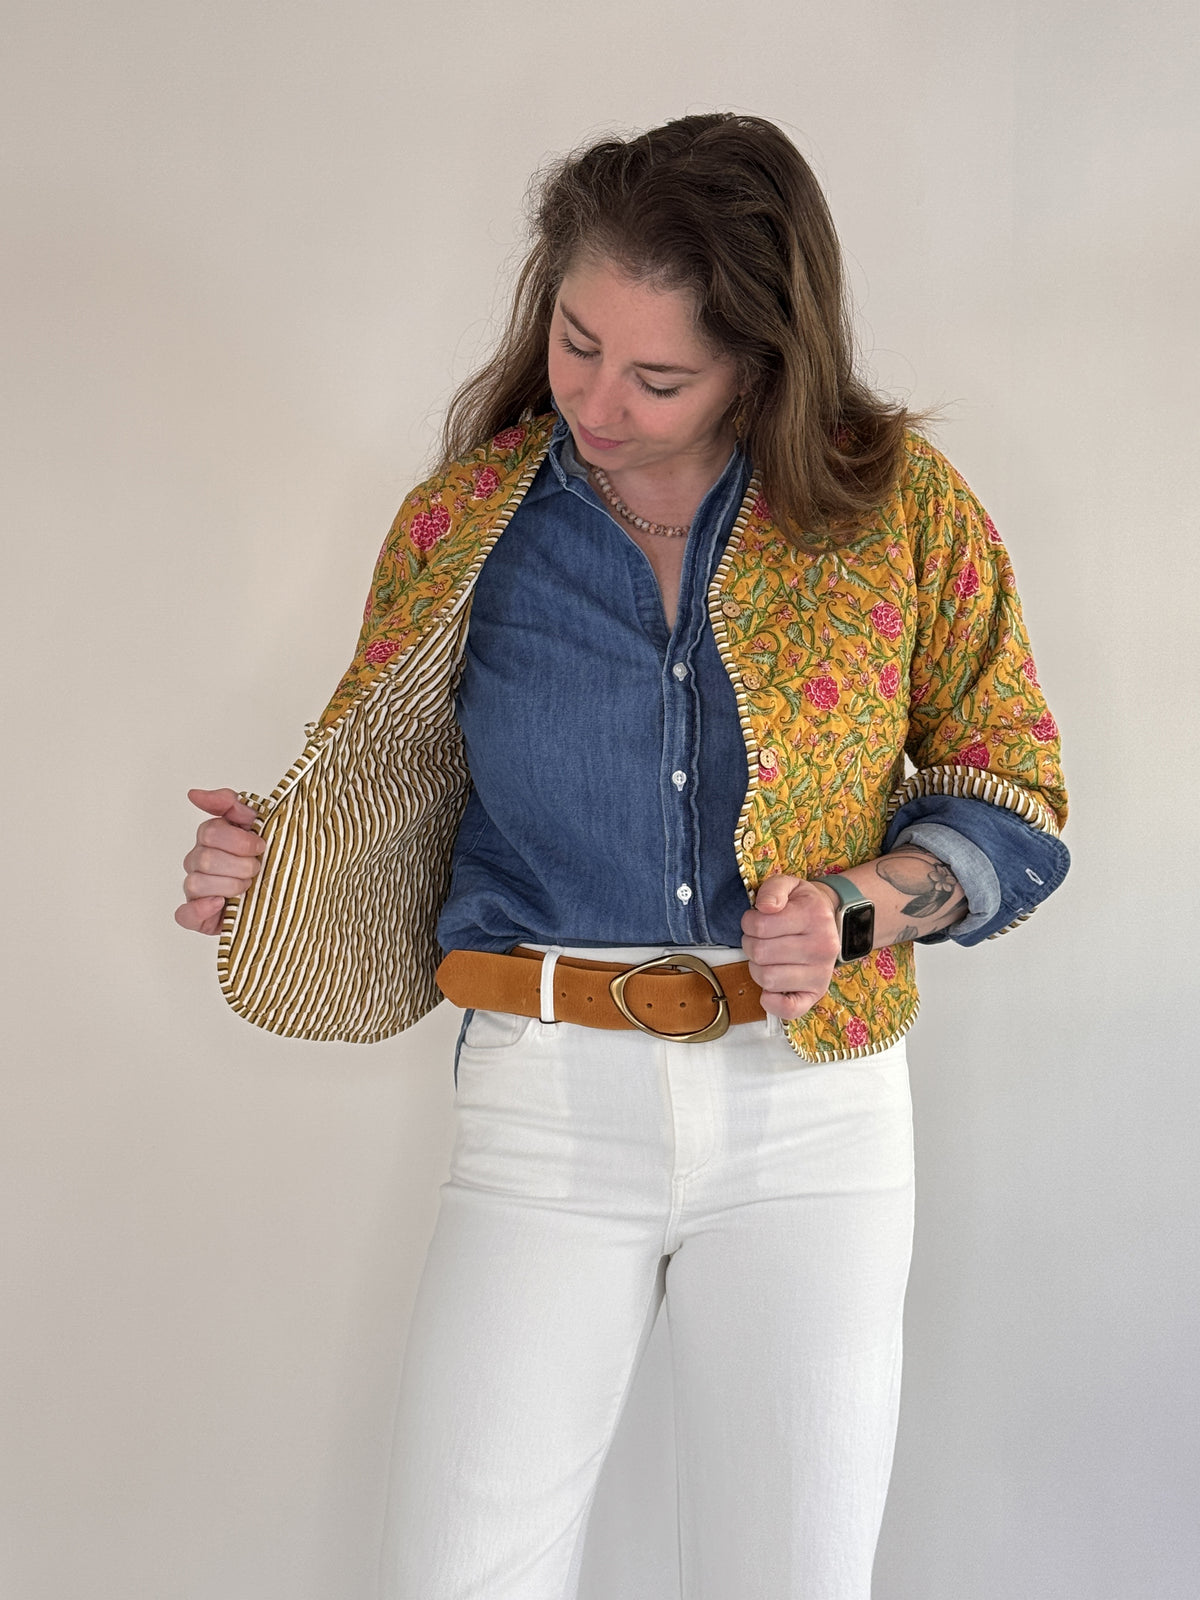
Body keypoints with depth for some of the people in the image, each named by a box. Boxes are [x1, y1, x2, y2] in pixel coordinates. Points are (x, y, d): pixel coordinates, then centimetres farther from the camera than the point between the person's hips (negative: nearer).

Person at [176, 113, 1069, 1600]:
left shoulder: (898, 502, -1)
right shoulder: (462, 520, 3)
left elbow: (1013, 804, 5)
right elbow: (380, 792, 15)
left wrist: (854, 906, -13)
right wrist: (261, 861, -6)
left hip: (813, 1106, 0)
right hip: (543, 1099, 1)